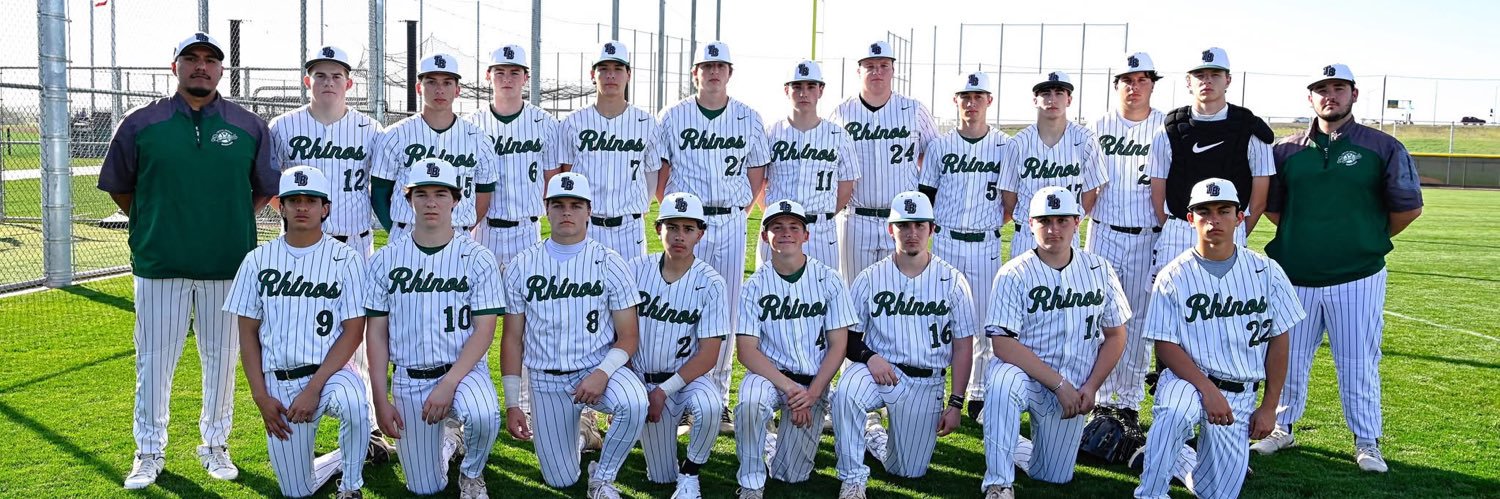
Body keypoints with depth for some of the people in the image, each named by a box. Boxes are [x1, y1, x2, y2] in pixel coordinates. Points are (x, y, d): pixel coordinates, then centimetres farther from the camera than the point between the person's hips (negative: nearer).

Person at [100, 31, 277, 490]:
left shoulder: (250, 127, 4)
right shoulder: (141, 123, 2)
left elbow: (266, 188, 12)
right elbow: (118, 186, 11)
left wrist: (233, 225, 6)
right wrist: (152, 227, 6)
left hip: (227, 265, 1)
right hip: (159, 264, 0)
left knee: (222, 358, 9)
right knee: (154, 360, 6)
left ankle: (215, 445, 24)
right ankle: (149, 452, 20)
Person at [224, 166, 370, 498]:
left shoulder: (346, 259, -4)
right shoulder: (258, 260, 4)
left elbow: (353, 332, -8)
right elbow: (248, 334, 7)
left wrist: (314, 388, -17)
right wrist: (261, 397, -2)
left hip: (330, 372, -3)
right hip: (279, 383, 3)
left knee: (352, 402, -38)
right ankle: (345, 458, 37)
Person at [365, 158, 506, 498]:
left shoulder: (477, 259, -5)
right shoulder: (386, 260, 1)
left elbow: (484, 331, -10)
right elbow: (376, 333, 3)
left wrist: (448, 384, -21)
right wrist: (380, 398, -2)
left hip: (465, 369, -2)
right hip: (409, 379, 2)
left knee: (483, 417, -36)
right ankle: (449, 437, 38)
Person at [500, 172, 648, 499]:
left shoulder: (609, 264, -5)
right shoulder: (522, 267, 0)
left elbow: (628, 336, -6)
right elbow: (512, 339, 3)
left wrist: (602, 373, -24)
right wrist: (511, 403, -1)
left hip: (599, 370, -1)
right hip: (546, 382, 2)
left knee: (634, 403, -35)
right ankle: (573, 439, 39)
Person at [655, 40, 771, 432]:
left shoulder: (749, 118, 8)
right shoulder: (674, 116, 4)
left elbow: (757, 171, 13)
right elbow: (661, 170, 6)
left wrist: (741, 210, 4)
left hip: (731, 223, 2)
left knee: (727, 310, 4)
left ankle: (719, 399, 12)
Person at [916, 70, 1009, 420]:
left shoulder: (1005, 146, 2)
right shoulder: (940, 146, 4)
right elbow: (926, 197, 7)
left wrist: (999, 219, -2)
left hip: (986, 244, 0)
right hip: (945, 242, 1)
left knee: (986, 321, 4)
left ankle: (979, 393, 17)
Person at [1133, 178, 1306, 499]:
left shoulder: (1266, 272, 1)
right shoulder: (1174, 277, -4)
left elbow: (1278, 341, 6)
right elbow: (1165, 346, -7)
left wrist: (1269, 407, 4)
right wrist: (1207, 389, -20)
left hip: (1240, 395, 2)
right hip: (1188, 380, -2)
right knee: (1174, 412, -38)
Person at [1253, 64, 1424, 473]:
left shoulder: (1383, 148, 0)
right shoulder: (1286, 150, 6)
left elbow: (1409, 207, 5)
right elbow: (1271, 205, 17)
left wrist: (1370, 241, 10)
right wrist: (1305, 238, 12)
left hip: (1358, 278, -2)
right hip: (1295, 276, 2)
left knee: (1359, 363, 4)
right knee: (1288, 359, 11)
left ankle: (1367, 442, 16)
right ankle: (1282, 428, 26)